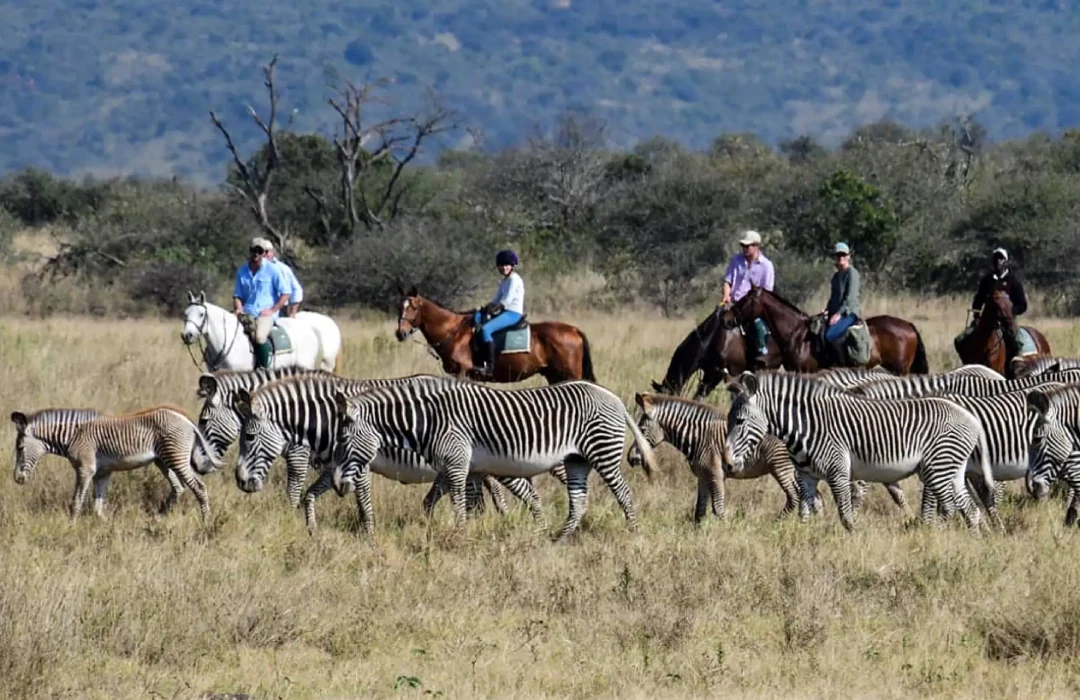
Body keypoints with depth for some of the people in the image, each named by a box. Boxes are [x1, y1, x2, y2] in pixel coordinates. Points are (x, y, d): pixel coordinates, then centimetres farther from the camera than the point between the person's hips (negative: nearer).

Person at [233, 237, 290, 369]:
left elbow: (285, 293, 0)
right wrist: (238, 309, -5)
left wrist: (272, 310, -11)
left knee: (259, 336, -34)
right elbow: (237, 295, 16)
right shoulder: (242, 271, 11)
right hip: (246, 313, 5)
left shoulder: (272, 270, -2)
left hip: (266, 313, -5)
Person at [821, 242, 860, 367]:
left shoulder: (852, 273, -7)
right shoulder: (836, 275, 18)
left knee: (830, 335, -29)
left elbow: (850, 297, -15)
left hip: (849, 313, -9)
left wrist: (839, 313, -21)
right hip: (835, 313, 9)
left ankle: (844, 366, -24)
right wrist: (827, 310, 5)